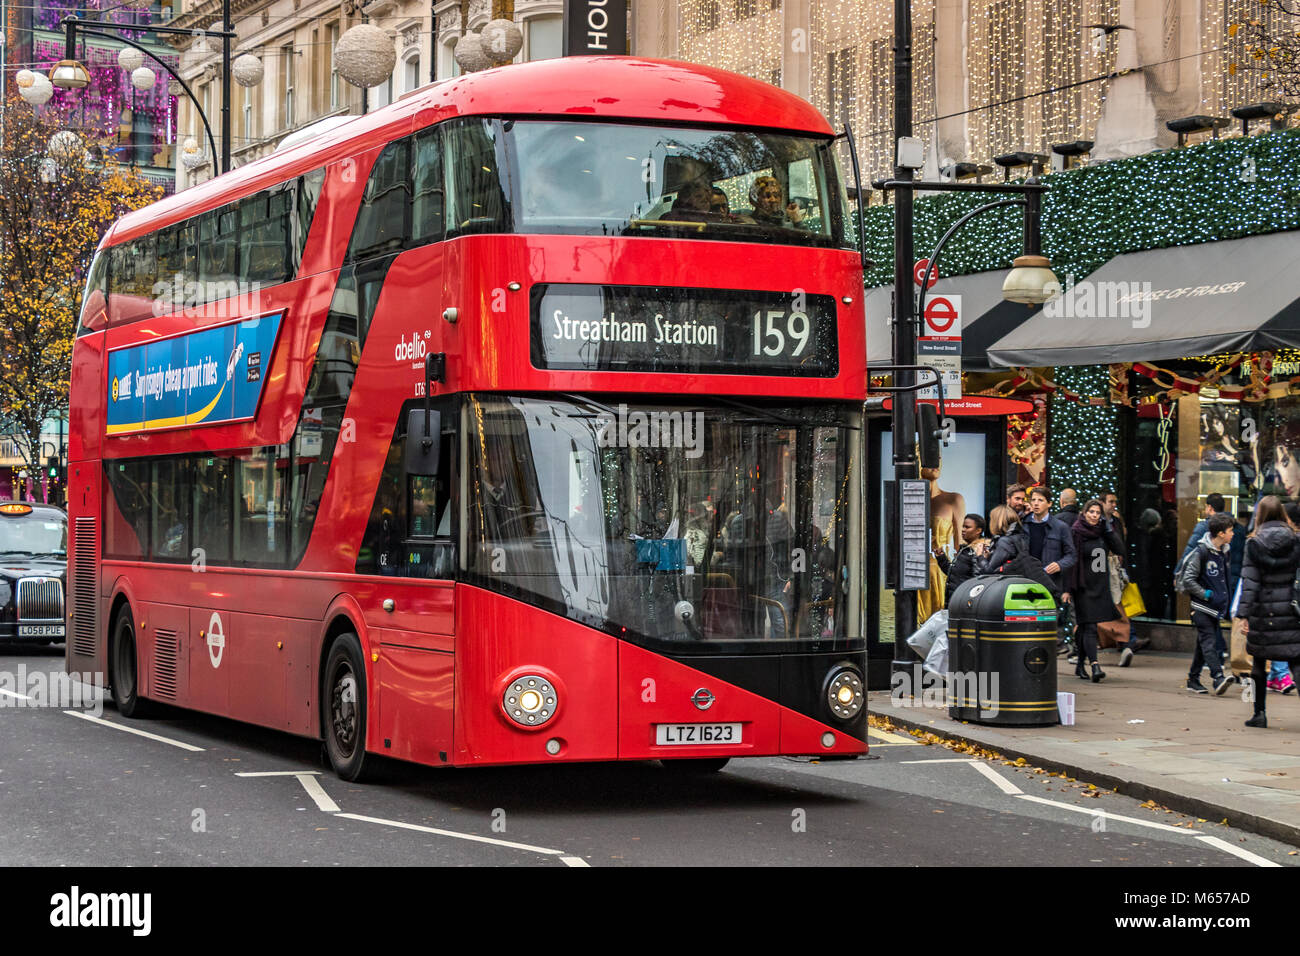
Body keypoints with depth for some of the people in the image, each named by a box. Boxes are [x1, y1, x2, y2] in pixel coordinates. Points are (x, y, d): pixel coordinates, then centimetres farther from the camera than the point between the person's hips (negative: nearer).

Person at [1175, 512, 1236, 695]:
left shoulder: (1223, 552, 11)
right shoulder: (1201, 552, -14)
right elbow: (1188, 580, -15)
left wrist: (1225, 601, 16)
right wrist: (1206, 594, -15)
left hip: (1216, 607, 8)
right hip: (1202, 607, -8)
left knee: (1204, 644, 11)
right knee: (1209, 642, -15)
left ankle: (1193, 680, 18)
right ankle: (1218, 678, -26)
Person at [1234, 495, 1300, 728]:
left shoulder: (1254, 544, -4)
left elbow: (1249, 582, -7)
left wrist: (1244, 614, -6)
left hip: (1263, 612, -1)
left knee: (1259, 661, 14)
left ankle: (1259, 713, 15)